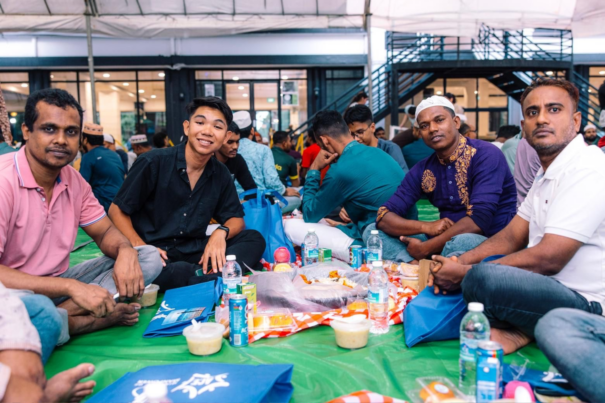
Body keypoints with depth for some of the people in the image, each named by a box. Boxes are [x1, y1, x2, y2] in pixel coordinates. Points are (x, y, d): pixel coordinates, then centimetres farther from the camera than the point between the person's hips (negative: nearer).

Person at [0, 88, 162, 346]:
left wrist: (126, 251, -16)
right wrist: (71, 287, -31)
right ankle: (92, 320, -14)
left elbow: (105, 232, 9)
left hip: (58, 282, 8)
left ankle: (66, 314, -18)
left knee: (149, 258, -4)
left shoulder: (74, 181, 3)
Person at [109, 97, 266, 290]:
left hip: (195, 251, 5)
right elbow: (117, 210, -4)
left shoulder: (221, 174, 3)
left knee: (254, 239, -14)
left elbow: (236, 218, 10)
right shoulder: (153, 163, -9)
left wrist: (221, 232, -15)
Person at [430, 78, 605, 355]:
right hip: (552, 288, 10)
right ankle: (518, 331, -4)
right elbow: (511, 237, 12)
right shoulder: (547, 172, 13)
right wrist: (459, 262, -5)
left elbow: (548, 259, -24)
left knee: (482, 278, -36)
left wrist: (464, 273, -18)